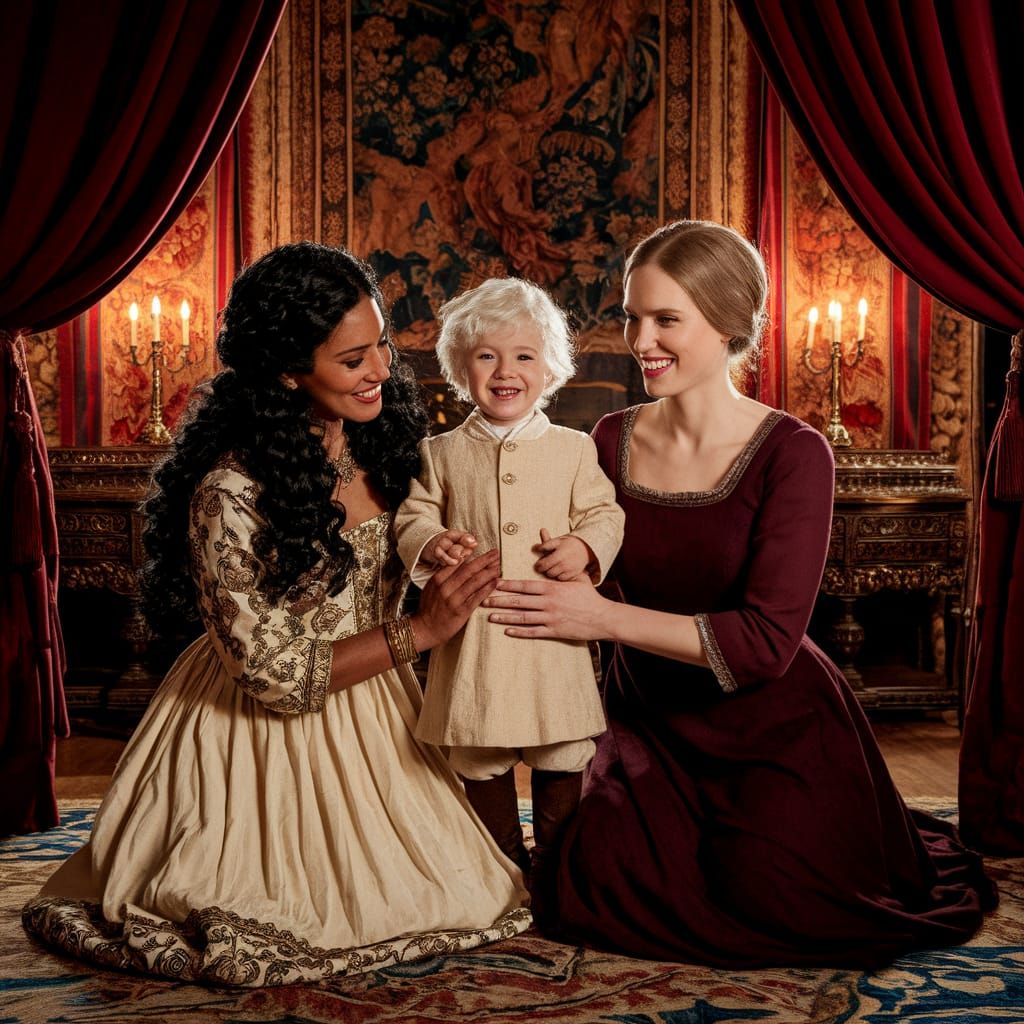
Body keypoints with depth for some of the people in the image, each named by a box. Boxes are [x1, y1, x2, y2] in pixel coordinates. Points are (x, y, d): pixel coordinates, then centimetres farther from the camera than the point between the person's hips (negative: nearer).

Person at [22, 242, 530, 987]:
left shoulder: (378, 440, -5)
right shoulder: (230, 493, -26)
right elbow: (272, 673, -20)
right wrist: (418, 633, -24)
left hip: (371, 707, 6)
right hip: (266, 732, -6)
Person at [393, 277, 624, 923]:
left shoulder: (573, 449, 5)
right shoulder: (442, 453, 6)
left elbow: (605, 512, 4)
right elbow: (413, 516, 7)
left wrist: (585, 545, -16)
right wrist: (432, 544, -14)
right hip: (472, 631, 1)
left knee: (564, 759, 5)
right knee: (480, 762, 11)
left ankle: (555, 870, 24)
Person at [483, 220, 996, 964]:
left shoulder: (791, 454, -17)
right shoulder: (613, 442, -3)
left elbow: (766, 641, -24)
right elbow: (588, 578, 3)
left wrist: (604, 617, -30)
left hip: (773, 728, -3)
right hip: (652, 722, 4)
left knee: (766, 895, -20)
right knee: (609, 883, -17)